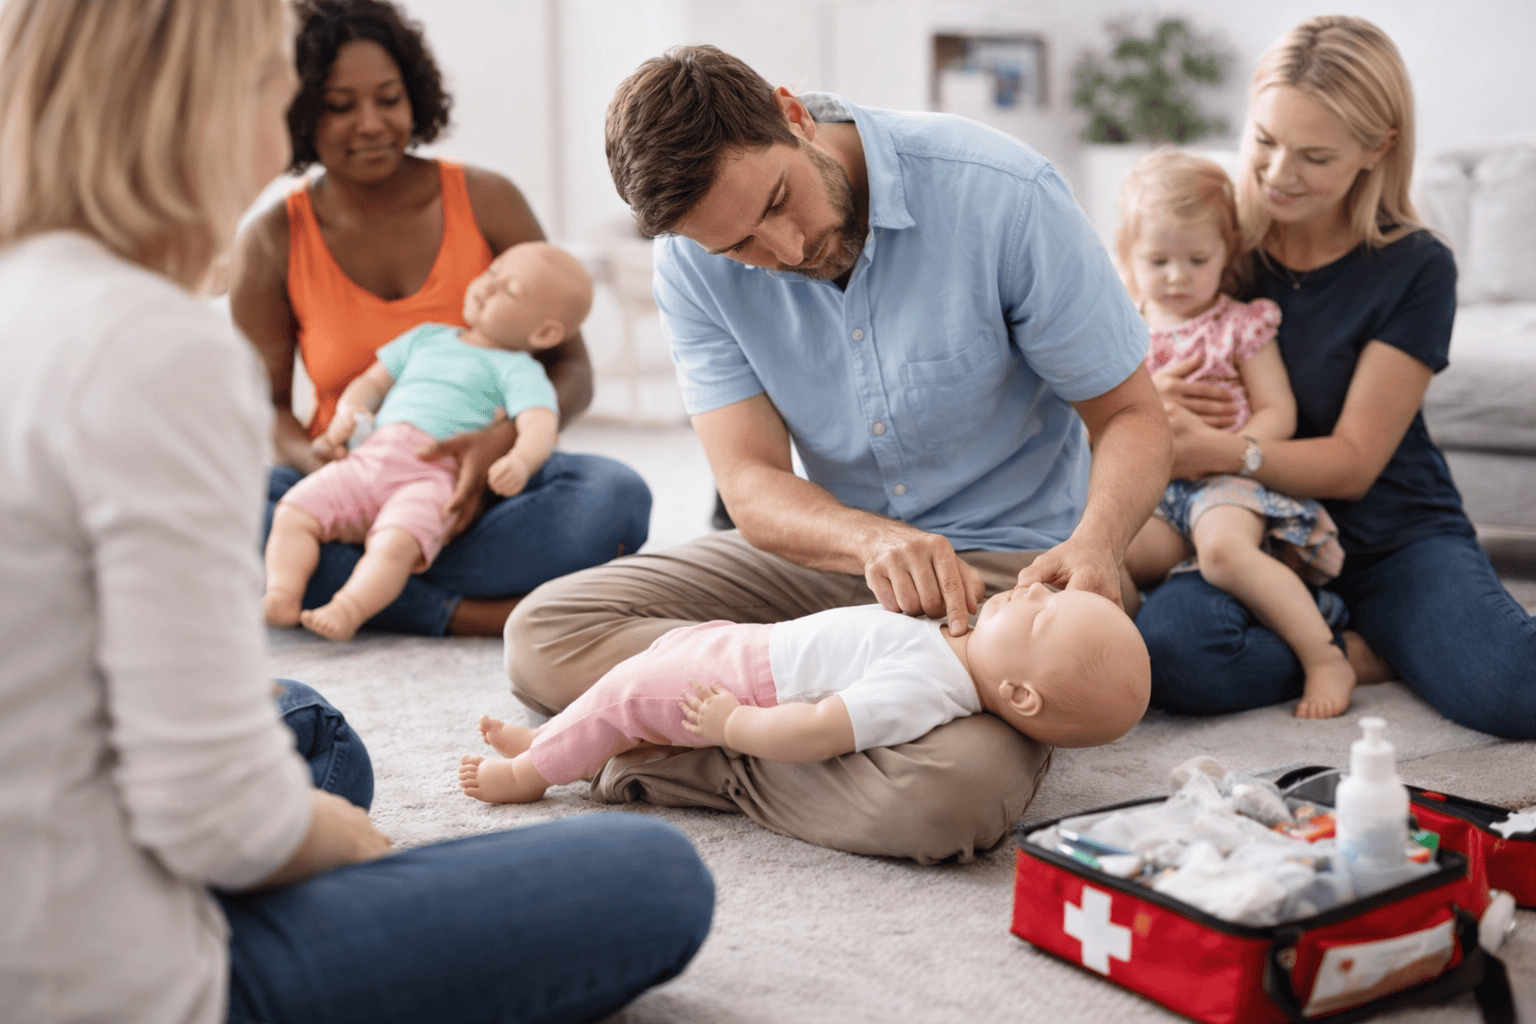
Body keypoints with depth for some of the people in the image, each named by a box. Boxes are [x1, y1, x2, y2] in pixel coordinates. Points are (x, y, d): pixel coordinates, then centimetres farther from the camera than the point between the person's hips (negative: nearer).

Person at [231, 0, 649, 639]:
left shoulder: (486, 202, -1)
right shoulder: (273, 242, 0)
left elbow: (572, 369, 0)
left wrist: (505, 439, -24)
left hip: (483, 485, 0)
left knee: (616, 496, -31)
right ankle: (470, 615, -30)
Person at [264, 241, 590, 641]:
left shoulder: (518, 370, 9)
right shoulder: (427, 337, 29)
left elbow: (540, 425, -9)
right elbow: (372, 382, 33)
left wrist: (521, 460, -33)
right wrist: (348, 410, 9)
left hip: (435, 476, -6)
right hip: (369, 458, 6)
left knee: (396, 544, -34)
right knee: (294, 510, -12)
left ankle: (346, 611, -42)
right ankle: (283, 596, -21)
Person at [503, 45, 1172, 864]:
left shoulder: (1001, 194, -19)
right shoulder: (695, 262, -8)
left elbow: (1131, 415, -10)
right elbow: (752, 484, -13)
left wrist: (1096, 543, -32)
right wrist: (872, 539, -35)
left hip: (1004, 561, -3)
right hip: (833, 547, 4)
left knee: (949, 789, -35)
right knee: (543, 635, -13)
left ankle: (689, 757, -10)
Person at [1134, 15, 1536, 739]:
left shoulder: (1415, 268, -4)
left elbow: (1354, 461, -10)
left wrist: (1216, 450, -28)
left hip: (1393, 539, -1)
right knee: (1166, 649, -34)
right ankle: (1364, 655, -10)